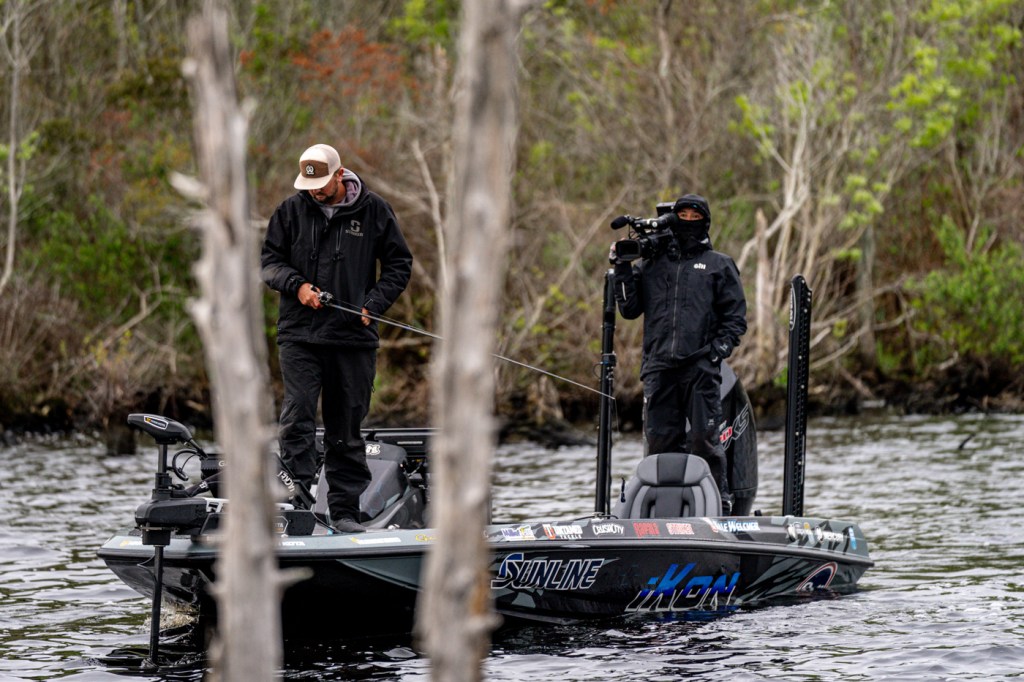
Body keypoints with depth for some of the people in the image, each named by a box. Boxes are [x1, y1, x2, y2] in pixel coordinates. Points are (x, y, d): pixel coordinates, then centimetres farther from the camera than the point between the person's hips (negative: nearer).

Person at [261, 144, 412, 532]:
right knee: (297, 419, -13)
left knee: (347, 428, 5)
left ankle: (345, 511, 12)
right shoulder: (291, 211, 6)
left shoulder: (373, 211, 4)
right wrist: (296, 285, -10)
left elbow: (399, 264, 11)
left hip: (353, 337, 0)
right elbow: (269, 261, 10)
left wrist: (374, 305, -3)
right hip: (299, 335, 0)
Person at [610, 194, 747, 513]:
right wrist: (622, 270, 7)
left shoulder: (719, 265, 14)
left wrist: (721, 346, -5)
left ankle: (720, 502, -4)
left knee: (704, 439, -9)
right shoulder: (650, 263, 19)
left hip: (701, 367, -3)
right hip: (658, 366, 3)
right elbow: (630, 309, 16)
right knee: (659, 439, -1)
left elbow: (736, 316, 11)